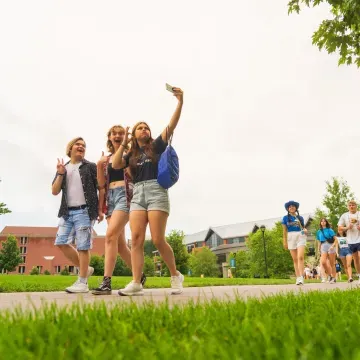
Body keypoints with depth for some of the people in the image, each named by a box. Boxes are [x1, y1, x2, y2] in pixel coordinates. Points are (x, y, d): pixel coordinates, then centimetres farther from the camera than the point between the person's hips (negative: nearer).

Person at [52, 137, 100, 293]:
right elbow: (55, 191, 9)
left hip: (85, 211, -5)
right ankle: (85, 268, 17)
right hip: (67, 212, 6)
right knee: (61, 243, 1)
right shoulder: (63, 168, 16)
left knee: (83, 246, -6)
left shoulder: (91, 167, 4)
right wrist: (60, 174, -5)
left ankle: (82, 283, 0)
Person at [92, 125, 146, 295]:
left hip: (125, 194, -6)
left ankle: (106, 282, -21)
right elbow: (101, 184, 14)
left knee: (110, 236, -20)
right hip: (110, 197, 6)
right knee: (119, 242, 3)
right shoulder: (106, 159, 20)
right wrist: (99, 166, -1)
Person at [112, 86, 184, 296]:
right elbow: (115, 165, 5)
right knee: (136, 239, -10)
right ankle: (136, 283, -14)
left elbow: (172, 125, -2)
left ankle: (176, 276, 8)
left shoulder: (157, 146, 11)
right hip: (137, 195, 4)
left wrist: (180, 102, -13)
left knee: (158, 240, -10)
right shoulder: (132, 154, 21)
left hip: (157, 191, -4)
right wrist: (124, 143, 11)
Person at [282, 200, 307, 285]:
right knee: (295, 259, 4)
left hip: (300, 237, 0)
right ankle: (298, 278, 7)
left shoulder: (300, 217, 9)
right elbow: (284, 231, 6)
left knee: (300, 257, -16)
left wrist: (305, 230, -7)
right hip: (291, 238, 1)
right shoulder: (285, 218, 6)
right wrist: (284, 241, 1)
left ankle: (301, 277, -19)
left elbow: (303, 228, 17)